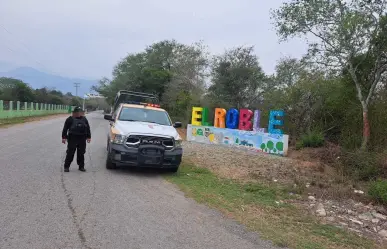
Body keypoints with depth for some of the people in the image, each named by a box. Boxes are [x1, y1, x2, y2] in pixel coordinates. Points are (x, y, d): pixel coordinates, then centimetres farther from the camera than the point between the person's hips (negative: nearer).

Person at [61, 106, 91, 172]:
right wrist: (64, 137, -6)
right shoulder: (70, 119, 0)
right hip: (72, 138, -3)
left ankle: (81, 166, 18)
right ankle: (66, 166, 9)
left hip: (82, 139, 4)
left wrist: (88, 137, 11)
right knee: (70, 153, -1)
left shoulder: (84, 119, 13)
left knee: (81, 153, 8)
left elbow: (88, 128, 17)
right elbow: (65, 129, 0)